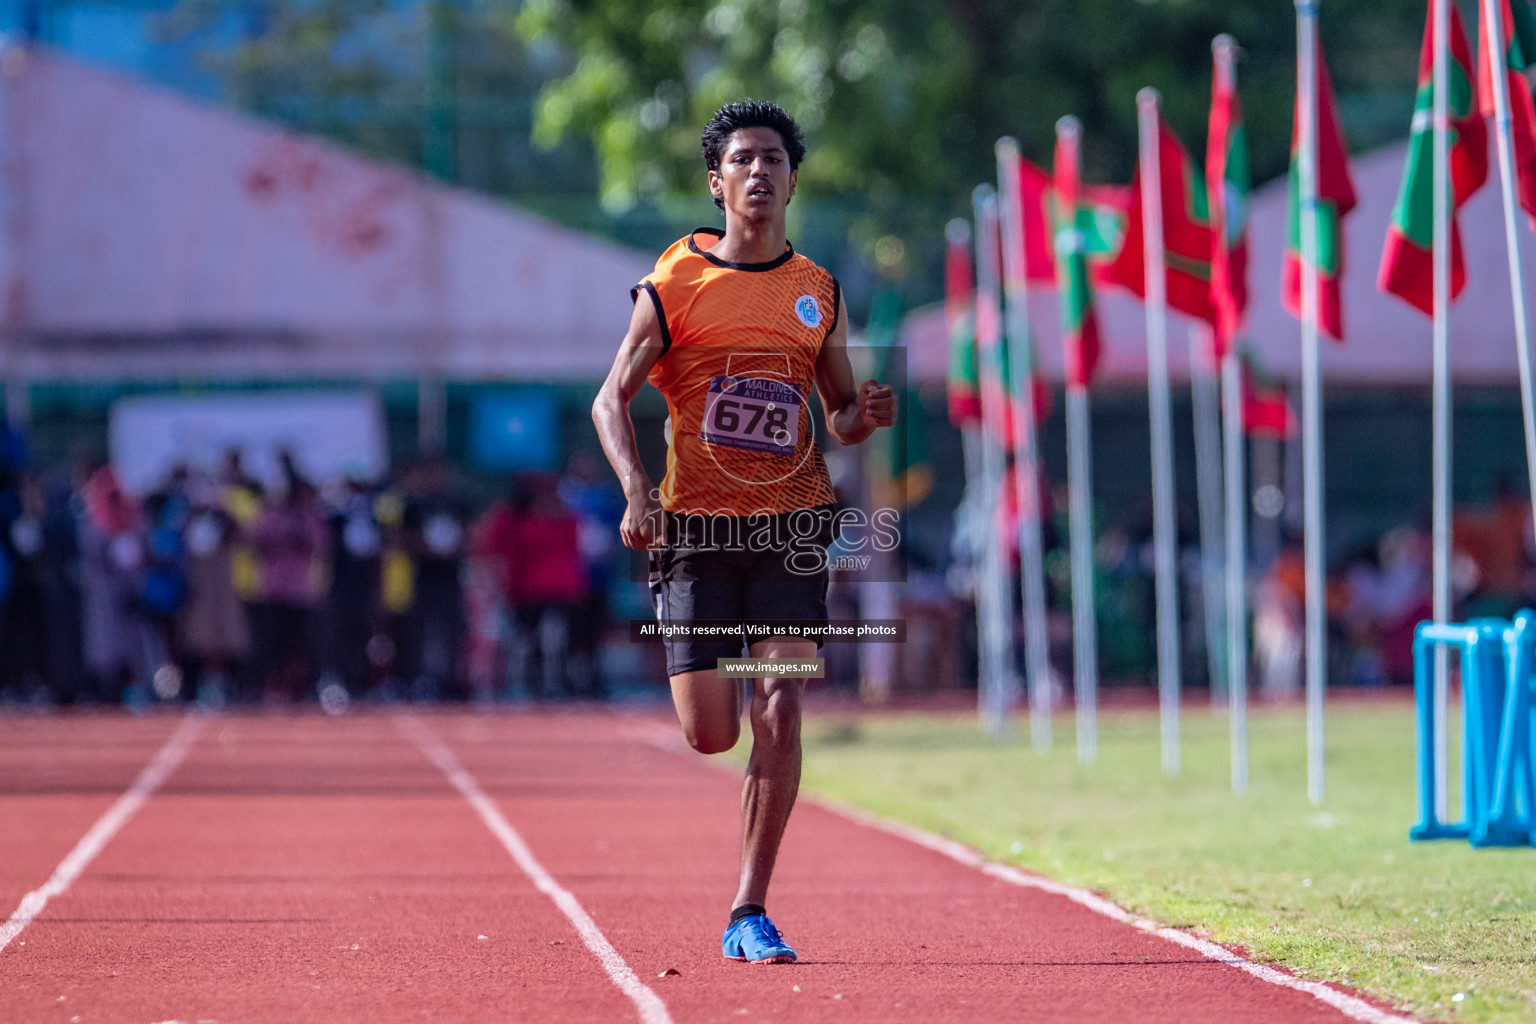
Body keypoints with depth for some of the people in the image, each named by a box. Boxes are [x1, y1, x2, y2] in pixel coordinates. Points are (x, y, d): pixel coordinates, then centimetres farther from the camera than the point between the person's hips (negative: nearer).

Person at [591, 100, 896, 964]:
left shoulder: (819, 292, 8)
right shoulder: (675, 284, 0)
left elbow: (840, 413, 17)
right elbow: (613, 399, 0)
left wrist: (866, 417, -7)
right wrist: (637, 491, -17)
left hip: (791, 528, 1)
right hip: (697, 528, -1)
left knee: (781, 712, -13)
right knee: (711, 733, -4)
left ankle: (750, 916, -6)